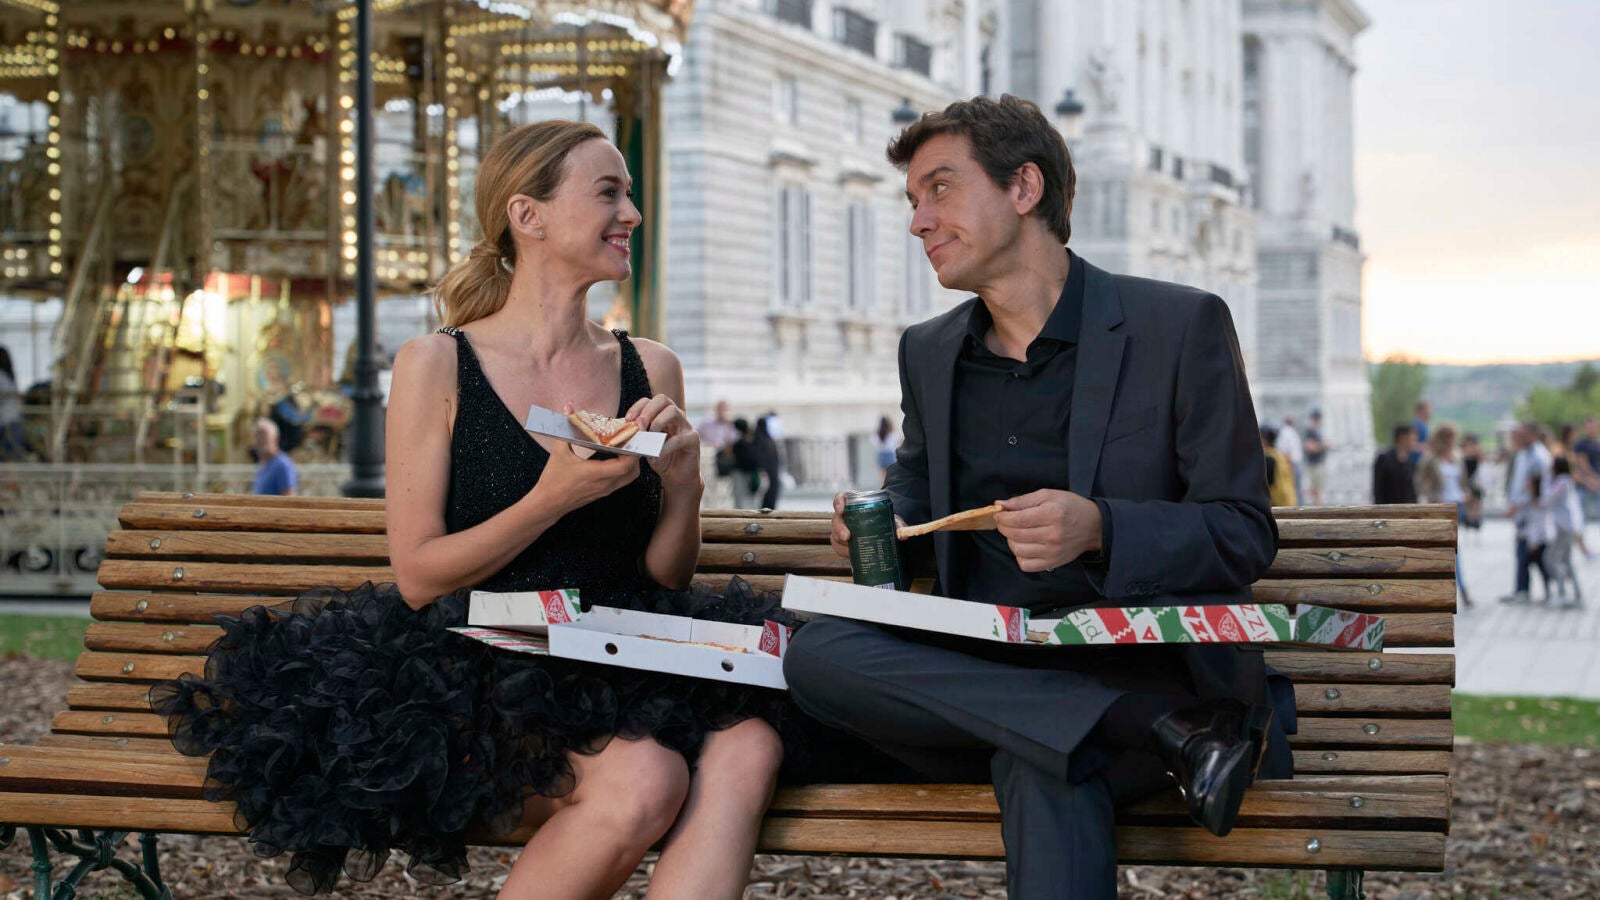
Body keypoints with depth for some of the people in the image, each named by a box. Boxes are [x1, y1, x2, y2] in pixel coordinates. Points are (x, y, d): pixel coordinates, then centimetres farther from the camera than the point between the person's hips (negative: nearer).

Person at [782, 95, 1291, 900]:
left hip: (1146, 666, -6)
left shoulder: (1178, 326, 1)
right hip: (981, 674, 6)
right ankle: (1166, 738, -28)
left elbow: (1245, 535, -1)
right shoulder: (928, 352, 17)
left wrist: (1099, 530, -21)